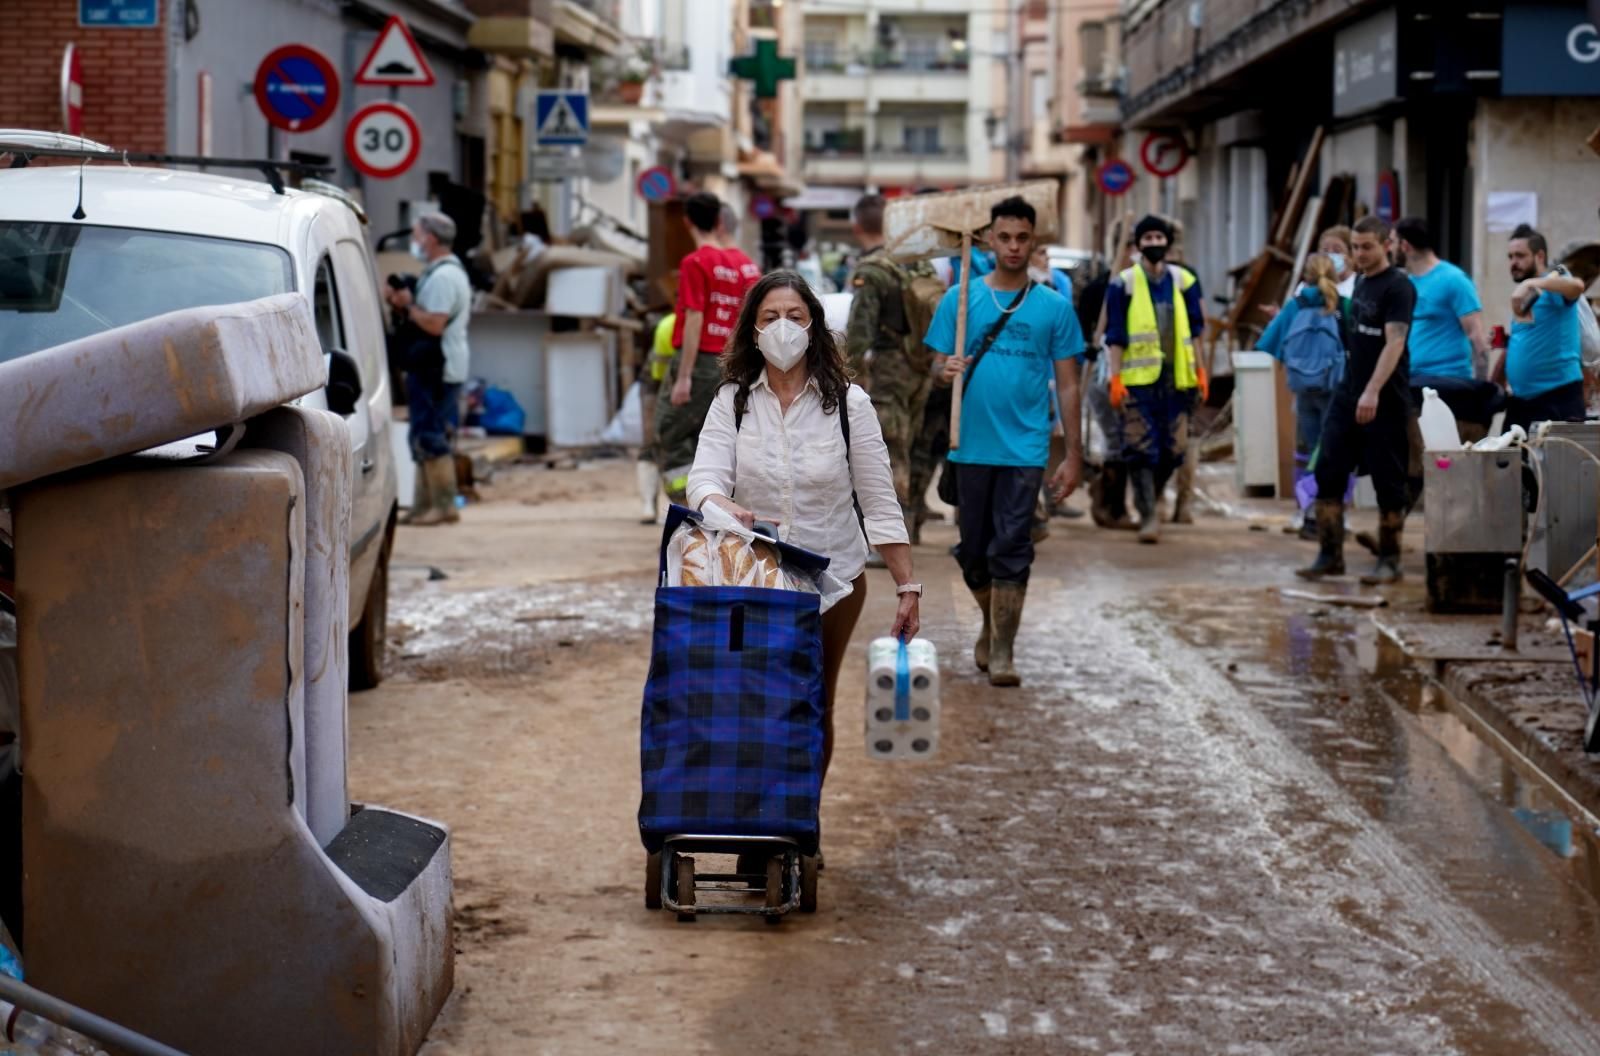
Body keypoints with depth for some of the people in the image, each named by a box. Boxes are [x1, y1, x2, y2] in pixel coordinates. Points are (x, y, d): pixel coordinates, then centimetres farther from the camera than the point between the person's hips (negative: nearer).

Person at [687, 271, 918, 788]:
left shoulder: (847, 402, -5)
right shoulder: (732, 401, -2)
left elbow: (879, 503, -5)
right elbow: (704, 478, -15)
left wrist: (907, 588, -10)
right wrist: (721, 506, -40)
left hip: (834, 577, 0)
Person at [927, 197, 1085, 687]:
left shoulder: (1054, 307, 3)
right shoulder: (960, 299, 4)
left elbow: (1067, 385, 5)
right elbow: (937, 367, 6)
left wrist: (1073, 455, 1)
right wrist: (946, 371, -18)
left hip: (1024, 448, -2)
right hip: (971, 445, 2)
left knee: (1011, 551, -6)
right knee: (973, 550, 11)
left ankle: (1002, 651, -2)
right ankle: (992, 625, 35)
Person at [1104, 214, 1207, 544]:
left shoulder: (1184, 281, 10)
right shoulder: (1123, 285, 0)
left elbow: (1195, 330, 15)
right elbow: (1115, 336, -1)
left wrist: (1200, 370, 9)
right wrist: (1115, 378, -8)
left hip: (1175, 378, 4)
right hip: (1137, 379, -3)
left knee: (1173, 448, 5)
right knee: (1141, 448, -7)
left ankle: (1149, 498, 28)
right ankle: (1149, 516, -3)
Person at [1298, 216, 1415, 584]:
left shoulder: (1398, 288, -10)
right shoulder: (1360, 284, 14)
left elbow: (1394, 342, -20)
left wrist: (1373, 391, -30)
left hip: (1384, 402, -8)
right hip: (1347, 395, 8)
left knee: (1389, 484, 0)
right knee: (1328, 474, 1)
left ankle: (1389, 560, 9)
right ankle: (1329, 555, 7)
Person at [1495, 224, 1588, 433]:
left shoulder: (1553, 284, -7)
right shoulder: (1524, 298, 19)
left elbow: (1576, 286, -31)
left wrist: (1529, 284, -42)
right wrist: (1492, 386, 18)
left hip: (1558, 397, -8)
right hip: (1521, 400, 8)